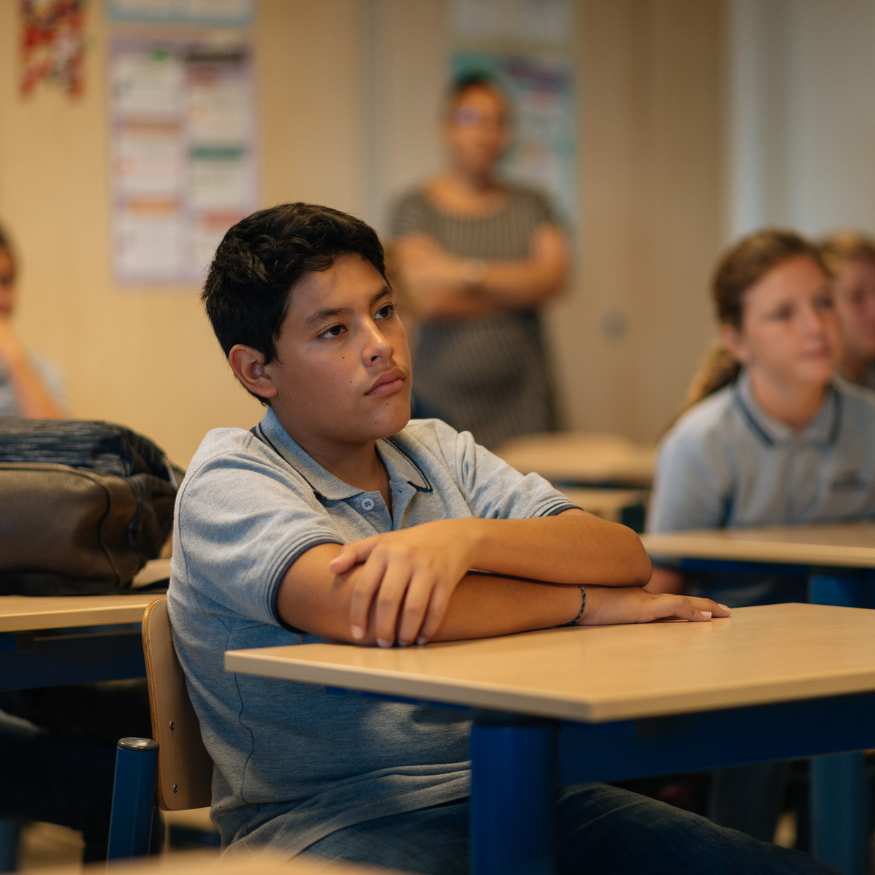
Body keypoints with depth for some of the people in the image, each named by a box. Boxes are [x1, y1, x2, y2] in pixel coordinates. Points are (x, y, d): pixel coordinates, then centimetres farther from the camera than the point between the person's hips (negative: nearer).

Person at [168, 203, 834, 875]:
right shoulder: (228, 481, -2)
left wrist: (467, 538, -19)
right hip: (338, 818, -5)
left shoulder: (441, 454, 16)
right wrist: (582, 601, -10)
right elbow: (354, 608, -23)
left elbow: (626, 556, 1)